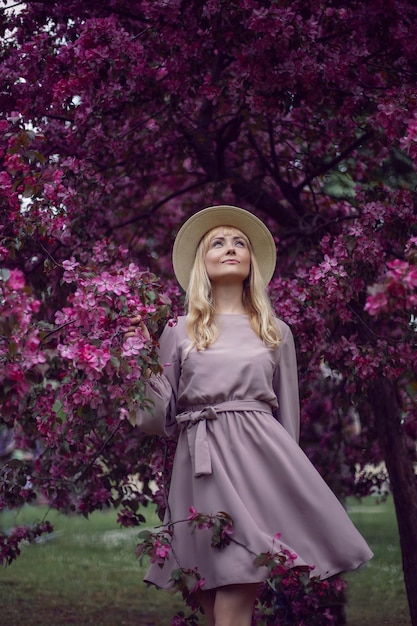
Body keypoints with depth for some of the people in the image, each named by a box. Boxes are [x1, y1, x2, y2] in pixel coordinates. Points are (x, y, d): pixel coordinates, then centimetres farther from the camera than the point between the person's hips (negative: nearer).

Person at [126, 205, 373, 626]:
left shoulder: (276, 333, 16)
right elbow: (164, 414, 8)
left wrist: (289, 472, 14)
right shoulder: (179, 332, 12)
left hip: (261, 457, 0)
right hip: (203, 465, 0)